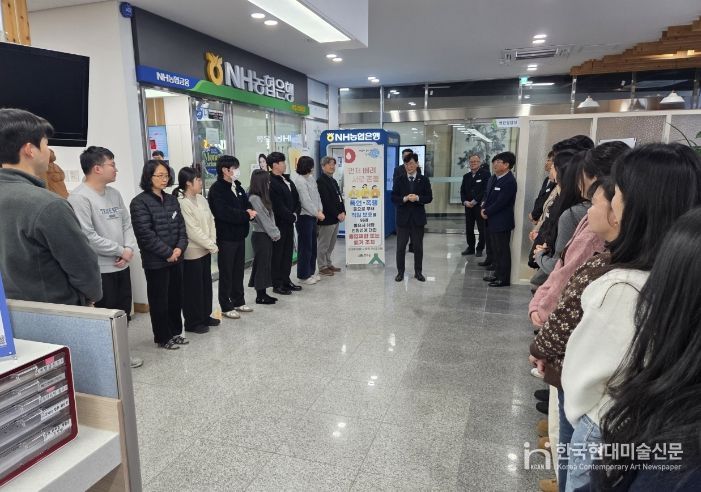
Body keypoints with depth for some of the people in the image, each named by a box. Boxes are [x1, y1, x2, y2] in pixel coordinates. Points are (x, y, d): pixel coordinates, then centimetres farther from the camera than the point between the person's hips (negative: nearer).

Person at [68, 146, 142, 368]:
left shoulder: (114, 193, 10)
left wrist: (129, 248, -6)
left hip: (122, 266, 8)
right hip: (100, 269, -8)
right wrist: (120, 251, -14)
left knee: (123, 314, 16)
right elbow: (88, 236, -22)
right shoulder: (79, 198, -16)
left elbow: (127, 223, 12)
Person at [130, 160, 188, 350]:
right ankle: (162, 338, 19)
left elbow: (181, 226, 9)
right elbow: (145, 234, -17)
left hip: (176, 258, 7)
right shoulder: (140, 202, -11)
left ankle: (175, 332, 29)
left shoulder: (171, 200, 10)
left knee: (176, 297, 14)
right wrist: (167, 253, -16)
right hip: (155, 261, -6)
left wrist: (179, 248, -7)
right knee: (159, 300, 5)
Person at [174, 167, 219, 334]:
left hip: (205, 250, 8)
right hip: (192, 252, -8)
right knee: (193, 287, 3)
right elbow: (193, 230, -20)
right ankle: (193, 322, 16)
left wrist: (212, 242, -6)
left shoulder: (202, 199, 6)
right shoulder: (181, 203, -17)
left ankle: (205, 316, 30)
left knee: (206, 284, 16)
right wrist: (212, 246, -15)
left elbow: (211, 221, 6)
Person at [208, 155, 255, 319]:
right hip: (226, 237, -8)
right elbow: (224, 213, -24)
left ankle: (238, 302, 27)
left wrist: (250, 212, -12)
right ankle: (226, 307, 12)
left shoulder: (237, 186, 12)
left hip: (239, 235, 8)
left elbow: (247, 205, 12)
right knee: (226, 273, 2)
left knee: (239, 270, 15)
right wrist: (246, 215, -16)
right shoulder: (217, 189, -14)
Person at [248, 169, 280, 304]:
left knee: (265, 264, 12)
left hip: (267, 235, 9)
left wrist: (276, 232, 6)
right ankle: (260, 296, 7)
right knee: (261, 265, -2)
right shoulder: (254, 198, -16)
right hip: (260, 236, -9)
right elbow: (263, 219, -16)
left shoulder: (262, 197, 12)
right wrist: (275, 234, -11)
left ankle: (263, 293, 19)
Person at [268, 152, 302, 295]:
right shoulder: (270, 182, -17)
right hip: (278, 223, -9)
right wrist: (292, 217, -10)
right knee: (277, 254, 1)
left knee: (288, 252, 15)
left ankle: (286, 280, 26)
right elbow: (278, 206, -20)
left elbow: (296, 198, 15)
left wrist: (295, 213, 0)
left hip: (289, 222, 9)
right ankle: (277, 284, 11)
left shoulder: (286, 179, 12)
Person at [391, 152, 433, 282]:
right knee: (401, 247, 4)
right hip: (403, 217, 0)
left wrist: (418, 198, -18)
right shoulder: (399, 180, 4)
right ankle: (400, 272, 14)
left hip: (418, 218, 0)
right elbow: (394, 198, -1)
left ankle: (418, 272, 19)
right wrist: (404, 199, -19)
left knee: (418, 246, 8)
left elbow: (429, 197, -1)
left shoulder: (424, 180, 3)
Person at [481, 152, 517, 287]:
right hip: (493, 221, 9)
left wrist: (486, 212, -11)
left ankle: (504, 279, 10)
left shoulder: (509, 181, -17)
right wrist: (484, 208, 0)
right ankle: (498, 274, 30)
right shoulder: (495, 178, 10)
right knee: (496, 249, 17)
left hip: (502, 222, -9)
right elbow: (488, 195, 16)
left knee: (503, 250, 0)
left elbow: (500, 202, -20)